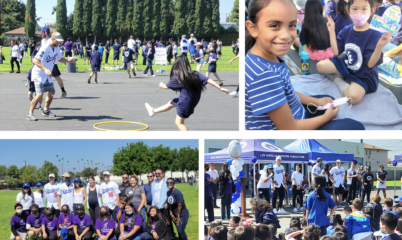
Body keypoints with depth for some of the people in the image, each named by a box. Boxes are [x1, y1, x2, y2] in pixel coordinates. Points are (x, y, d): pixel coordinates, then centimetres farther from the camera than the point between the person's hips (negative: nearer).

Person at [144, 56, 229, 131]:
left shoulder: (177, 77, -15)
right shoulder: (195, 74, -5)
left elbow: (166, 87, 0)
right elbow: (208, 80, -14)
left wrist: (161, 84, 23)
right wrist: (220, 88, -10)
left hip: (185, 103, -7)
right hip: (194, 99, 7)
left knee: (179, 122, 10)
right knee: (171, 103, 28)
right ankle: (153, 111, 51)